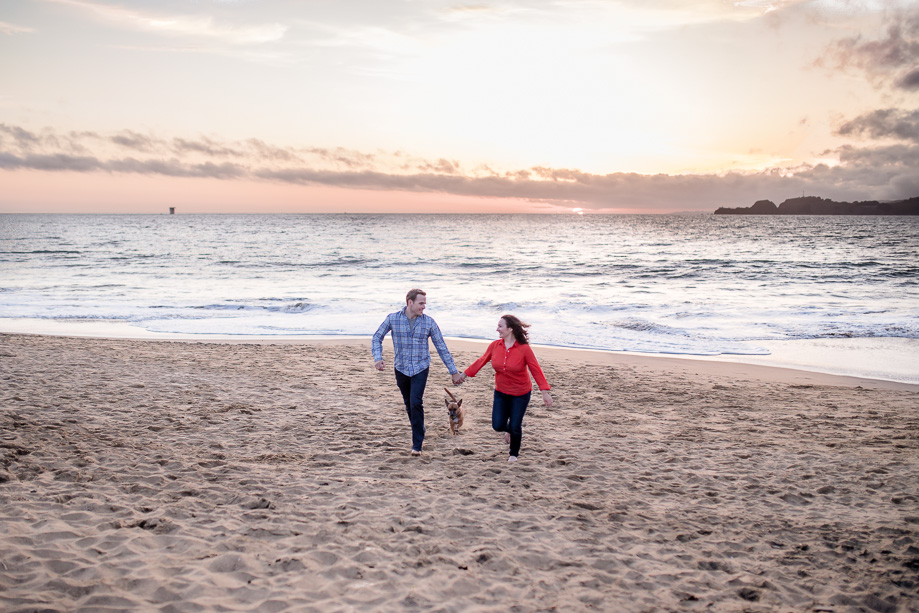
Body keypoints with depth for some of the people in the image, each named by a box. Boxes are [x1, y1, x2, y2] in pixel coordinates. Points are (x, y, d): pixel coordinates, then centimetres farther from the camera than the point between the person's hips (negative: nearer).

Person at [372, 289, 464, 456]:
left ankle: (417, 445, -9)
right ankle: (419, 432, 35)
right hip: (401, 368, 2)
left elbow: (442, 348, 0)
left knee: (416, 403, -15)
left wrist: (454, 371, 0)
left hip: (421, 368, -2)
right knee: (409, 404, 12)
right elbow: (377, 338, 5)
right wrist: (378, 358, -12)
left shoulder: (429, 322, -5)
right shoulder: (392, 319, -5)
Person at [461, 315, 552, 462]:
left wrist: (545, 391, -20)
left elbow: (536, 370, -16)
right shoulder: (495, 346, -7)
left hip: (520, 394, -3)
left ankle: (514, 454, 28)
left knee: (515, 427, -1)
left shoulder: (524, 349, -18)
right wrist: (466, 374, 16)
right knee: (498, 425, -3)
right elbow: (481, 361, 8)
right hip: (501, 392, 3)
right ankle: (510, 430, 37)